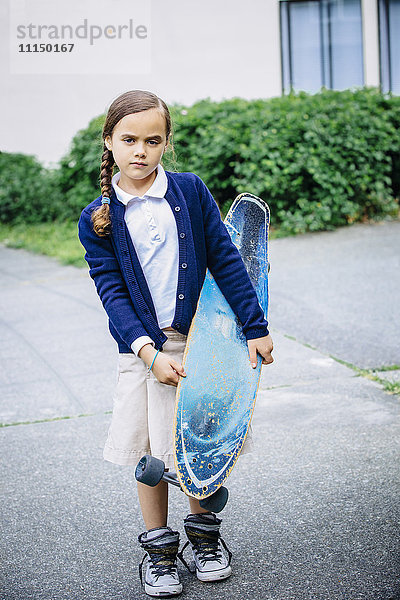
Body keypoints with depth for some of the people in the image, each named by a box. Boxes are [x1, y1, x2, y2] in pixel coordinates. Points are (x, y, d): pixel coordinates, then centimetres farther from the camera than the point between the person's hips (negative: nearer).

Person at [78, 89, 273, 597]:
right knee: (150, 451, 5)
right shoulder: (96, 220, -2)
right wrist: (149, 352, -18)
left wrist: (255, 327, 0)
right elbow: (112, 291, -6)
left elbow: (225, 260, 1)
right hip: (143, 349, 0)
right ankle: (158, 546, 24)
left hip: (201, 340, 1)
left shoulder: (190, 191, -1)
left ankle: (204, 532, 32)